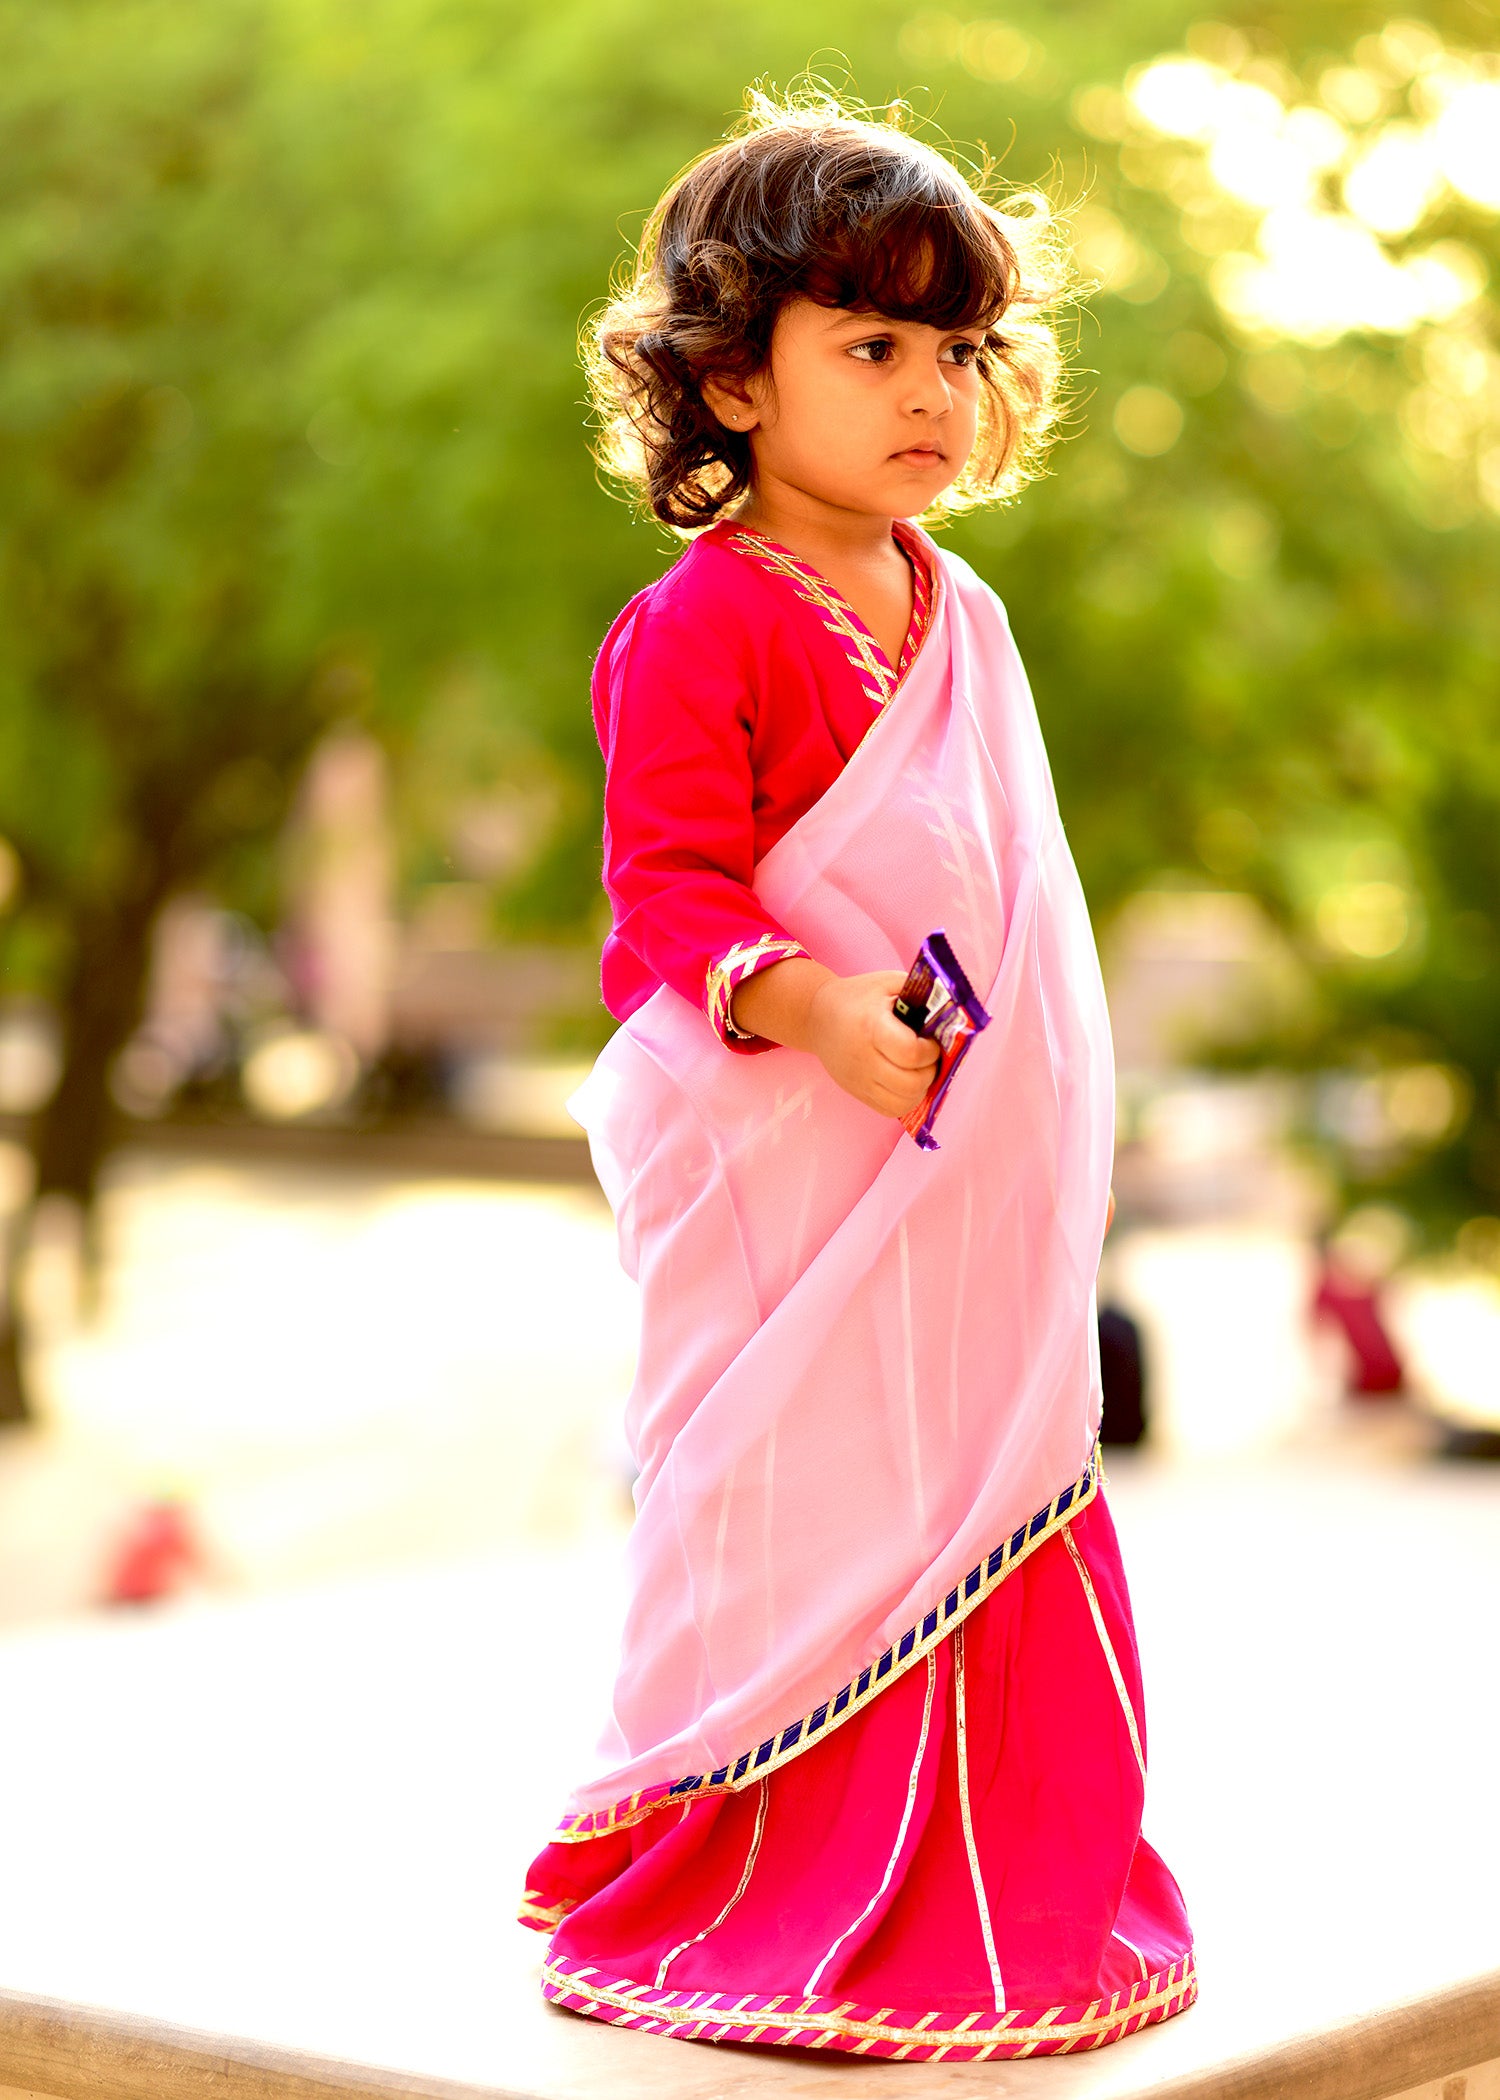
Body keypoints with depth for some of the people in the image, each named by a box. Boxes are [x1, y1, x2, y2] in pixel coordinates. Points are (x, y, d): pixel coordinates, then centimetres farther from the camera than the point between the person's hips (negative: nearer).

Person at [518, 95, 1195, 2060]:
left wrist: (1044, 1115, 16)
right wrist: (802, 1003, -32)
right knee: (792, 1513, -2)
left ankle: (995, 1888, 27)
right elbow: (668, 887, -16)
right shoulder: (699, 627, -12)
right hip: (779, 1156, -7)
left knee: (996, 1496, 12)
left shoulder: (962, 614, 12)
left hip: (977, 1160, 8)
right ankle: (709, 1901, 14)